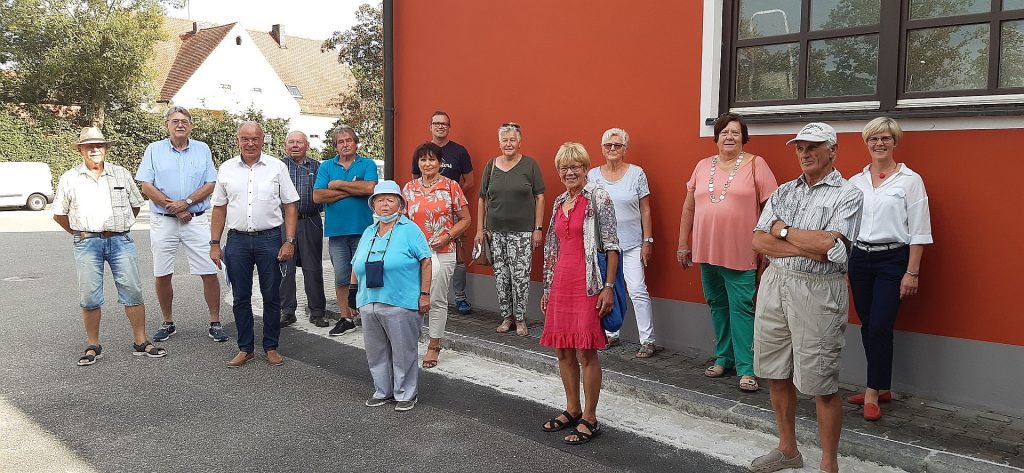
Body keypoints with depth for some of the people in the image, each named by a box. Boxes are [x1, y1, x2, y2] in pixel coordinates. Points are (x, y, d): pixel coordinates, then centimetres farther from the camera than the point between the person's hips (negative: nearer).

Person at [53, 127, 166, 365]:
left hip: (121, 241, 1)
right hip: (87, 243, -1)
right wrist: (80, 233, 10)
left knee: (133, 292, -1)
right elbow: (59, 214, 12)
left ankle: (140, 342, 6)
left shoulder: (122, 174, 9)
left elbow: (136, 205, 17)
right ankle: (93, 346, 14)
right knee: (89, 297, 2)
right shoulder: (69, 178, 6)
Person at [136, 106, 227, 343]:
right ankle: (168, 323, 21)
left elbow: (210, 185, 2)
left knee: (209, 273, -4)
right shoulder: (154, 150, 6)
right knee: (162, 275, 5)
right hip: (163, 221, 0)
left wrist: (186, 203, -12)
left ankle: (215, 323, 6)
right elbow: (146, 186, -1)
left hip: (197, 220, 0)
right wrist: (173, 208, -8)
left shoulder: (202, 149, 8)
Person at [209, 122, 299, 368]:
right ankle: (245, 348, 19)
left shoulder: (277, 167, 1)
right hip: (237, 239, 2)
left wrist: (289, 241, -6)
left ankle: (271, 347, 17)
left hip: (269, 238, -2)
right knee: (240, 297, 8)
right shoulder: (226, 169, 8)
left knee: (271, 296, 5)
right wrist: (215, 243, 7)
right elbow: (219, 208, 11)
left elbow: (290, 206, 1)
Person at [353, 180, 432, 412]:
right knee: (376, 352, 13)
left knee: (403, 352, 2)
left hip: (401, 305, -6)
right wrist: (355, 296, 15)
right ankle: (382, 391, 28)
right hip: (369, 304, 6)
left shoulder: (410, 230, -3)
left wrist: (424, 294, -10)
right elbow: (356, 267, 19)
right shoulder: (368, 233, 15)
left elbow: (426, 262, -6)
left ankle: (406, 394, 16)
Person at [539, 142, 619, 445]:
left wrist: (608, 287, -15)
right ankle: (572, 410, 27)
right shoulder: (559, 202, 15)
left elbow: (611, 246, -10)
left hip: (587, 284, -7)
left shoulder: (598, 198, -5)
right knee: (562, 350, 11)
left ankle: (590, 419, 9)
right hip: (561, 283, 7)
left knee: (586, 352, -3)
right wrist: (548, 288, 19)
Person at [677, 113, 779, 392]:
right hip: (706, 252, 5)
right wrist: (683, 245, 13)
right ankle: (723, 358, 28)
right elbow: (689, 208, 14)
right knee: (717, 306, 14)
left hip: (741, 254, -5)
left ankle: (746, 368, 3)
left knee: (742, 309, -4)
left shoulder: (755, 164, -2)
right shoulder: (703, 167, 10)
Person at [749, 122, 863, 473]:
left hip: (818, 291, -5)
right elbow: (759, 242, 0)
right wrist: (809, 249, -11)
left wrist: (783, 230, -6)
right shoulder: (783, 192, 11)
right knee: (776, 375, 14)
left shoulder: (847, 195, -3)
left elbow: (828, 243, -19)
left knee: (821, 385, 1)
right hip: (774, 284, 6)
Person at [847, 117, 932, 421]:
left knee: (880, 327, -9)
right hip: (859, 259, 4)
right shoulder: (855, 182, 9)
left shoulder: (910, 180, -3)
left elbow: (919, 231, -5)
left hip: (892, 260, -4)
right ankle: (881, 388, 22)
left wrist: (912, 272, -10)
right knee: (867, 326, 8)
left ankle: (872, 394, 3)